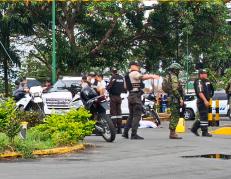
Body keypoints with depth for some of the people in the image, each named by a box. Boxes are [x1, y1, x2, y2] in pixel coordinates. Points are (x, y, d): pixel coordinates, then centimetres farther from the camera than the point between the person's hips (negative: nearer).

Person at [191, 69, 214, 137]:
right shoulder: (199, 82, -12)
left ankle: (194, 129, 23)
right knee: (204, 117, -7)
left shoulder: (206, 81, 17)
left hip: (206, 101, 10)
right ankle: (204, 132, -4)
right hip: (201, 102, -10)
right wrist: (205, 100, -29)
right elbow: (200, 92, -24)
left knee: (202, 117, 13)